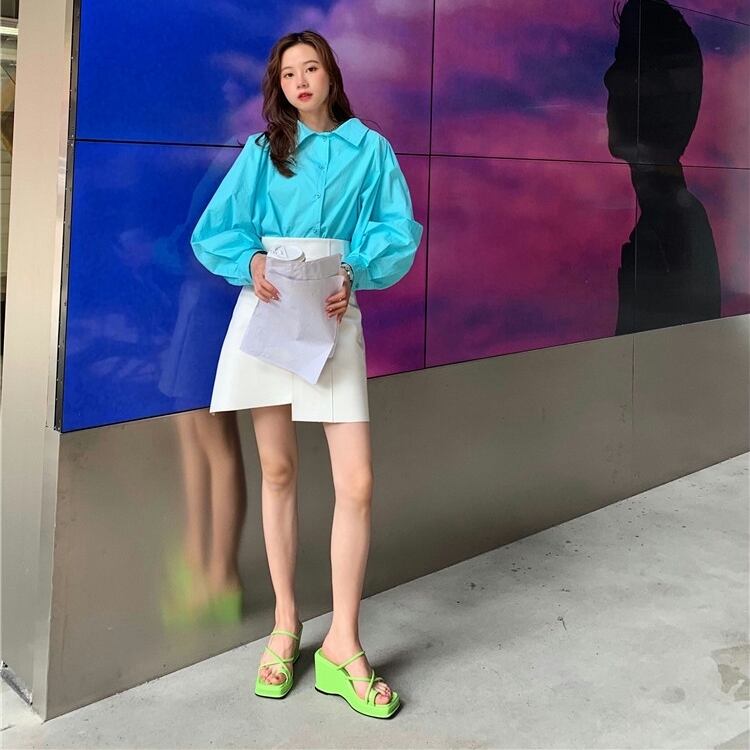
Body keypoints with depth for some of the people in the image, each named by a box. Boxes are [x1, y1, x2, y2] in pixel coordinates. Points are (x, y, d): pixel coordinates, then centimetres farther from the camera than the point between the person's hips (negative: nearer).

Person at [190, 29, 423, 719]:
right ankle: (285, 626, 17)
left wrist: (354, 275, -15)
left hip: (333, 317, -1)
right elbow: (214, 231, 8)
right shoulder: (261, 151, 13)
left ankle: (343, 645, 1)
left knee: (357, 482, -10)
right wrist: (252, 261, -13)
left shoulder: (369, 148, 11)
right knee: (278, 471, 5)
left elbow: (398, 234, 3)